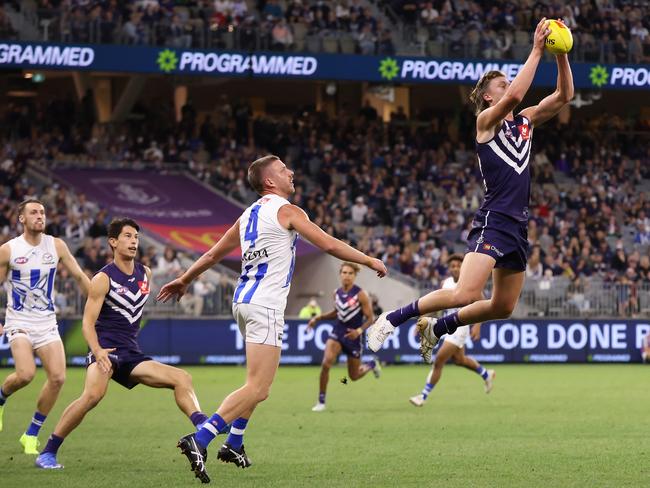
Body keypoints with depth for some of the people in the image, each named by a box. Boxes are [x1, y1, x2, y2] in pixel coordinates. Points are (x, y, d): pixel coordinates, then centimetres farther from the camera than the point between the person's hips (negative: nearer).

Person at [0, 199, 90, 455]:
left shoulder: (56, 246, 2)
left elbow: (79, 276, 10)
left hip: (47, 323, 3)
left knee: (57, 377, -11)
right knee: (26, 374, -24)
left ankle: (31, 434, 4)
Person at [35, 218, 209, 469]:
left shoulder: (145, 274, 13)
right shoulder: (103, 278, -5)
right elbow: (88, 321, -12)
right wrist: (97, 351, -28)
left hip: (131, 354, 7)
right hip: (105, 349, -7)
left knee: (182, 379, -5)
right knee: (93, 395, -31)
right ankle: (47, 453, -25)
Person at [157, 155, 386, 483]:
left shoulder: (248, 215, 16)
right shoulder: (286, 211, -6)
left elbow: (213, 254, 23)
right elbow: (329, 245, -8)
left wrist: (184, 280, 37)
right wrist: (370, 261, 3)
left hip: (243, 301, 9)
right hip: (265, 306, -9)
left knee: (258, 382, 24)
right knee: (258, 389, -13)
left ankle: (234, 444, 24)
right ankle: (199, 440, -25)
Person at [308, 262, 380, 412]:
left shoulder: (360, 295, -13)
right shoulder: (337, 293, 2)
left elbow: (370, 318, -10)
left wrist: (359, 331, -27)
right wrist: (318, 318, 8)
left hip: (353, 336, -3)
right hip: (338, 332, 3)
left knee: (354, 376, 10)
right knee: (326, 363, -23)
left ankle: (372, 364, 45)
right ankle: (321, 401, -11)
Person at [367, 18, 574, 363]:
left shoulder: (525, 122, 16)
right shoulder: (486, 121, -4)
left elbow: (564, 95, 12)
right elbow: (514, 96, -24)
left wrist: (561, 55, -1)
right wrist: (536, 50, -20)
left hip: (518, 225, 8)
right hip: (493, 221, -8)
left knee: (502, 307, 11)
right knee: (466, 294, -23)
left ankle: (436, 329, 28)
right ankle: (391, 320, -8)